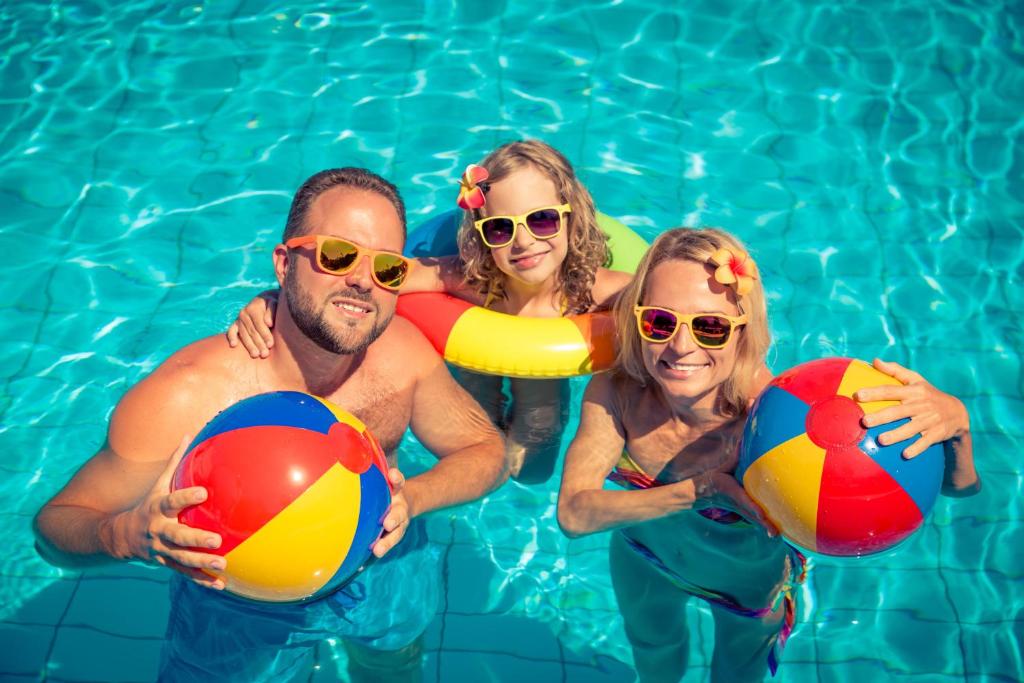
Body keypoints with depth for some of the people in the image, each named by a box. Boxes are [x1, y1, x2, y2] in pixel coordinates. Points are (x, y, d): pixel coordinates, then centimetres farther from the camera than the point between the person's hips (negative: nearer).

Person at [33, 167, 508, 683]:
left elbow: (487, 451, -11)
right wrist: (130, 535, -48)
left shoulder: (403, 351, -25)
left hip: (381, 573, 4)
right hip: (238, 608, -3)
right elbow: (55, 524, -25)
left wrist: (411, 499, -31)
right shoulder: (182, 398, -36)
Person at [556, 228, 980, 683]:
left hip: (749, 579, -2)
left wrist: (954, 421, -60)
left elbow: (959, 485, -37)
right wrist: (701, 488, -46)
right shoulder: (613, 394, -34)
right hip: (641, 560, 2)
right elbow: (574, 514, -36)